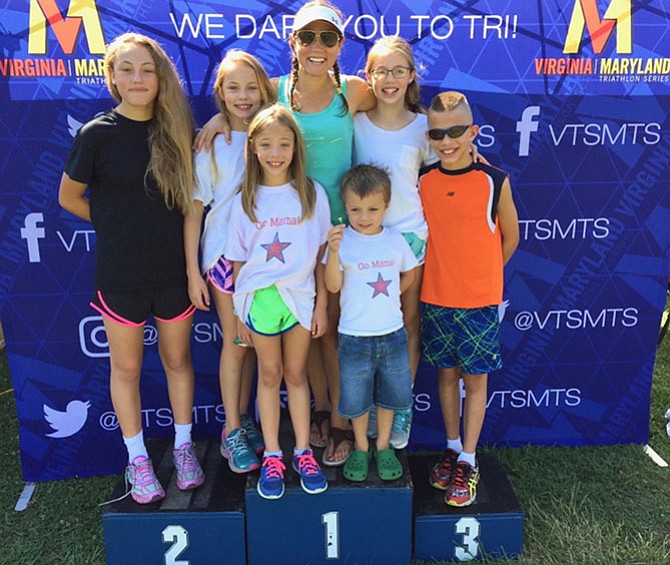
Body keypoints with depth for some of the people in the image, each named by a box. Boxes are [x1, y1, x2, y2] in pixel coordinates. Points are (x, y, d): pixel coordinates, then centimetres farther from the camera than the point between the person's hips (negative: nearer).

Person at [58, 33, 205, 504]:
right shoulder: (97, 134, -9)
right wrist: (117, 224, 3)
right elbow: (69, 196, 2)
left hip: (173, 269, 2)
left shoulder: (177, 129, -1)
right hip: (120, 273, -2)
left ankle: (183, 447, 34)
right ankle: (138, 460, 30)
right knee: (126, 367, 12)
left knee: (177, 359, 15)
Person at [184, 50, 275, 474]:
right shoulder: (209, 145, -4)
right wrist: (193, 272, -7)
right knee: (235, 342, 5)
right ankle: (233, 430, 19)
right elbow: (193, 211, -4)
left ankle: (244, 418, 28)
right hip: (225, 255, -2)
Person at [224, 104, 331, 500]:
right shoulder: (246, 200, -1)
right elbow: (238, 259, 2)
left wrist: (321, 305, 0)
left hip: (300, 297, 0)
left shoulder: (312, 194, -3)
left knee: (296, 374, 13)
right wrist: (239, 310, 3)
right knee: (270, 375, 12)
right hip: (259, 298, 0)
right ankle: (272, 456, 25)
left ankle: (303, 452, 27)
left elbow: (321, 255, 0)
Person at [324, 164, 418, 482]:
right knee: (356, 397, 11)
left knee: (390, 392, 16)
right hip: (355, 336, -3)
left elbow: (409, 274, 14)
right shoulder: (342, 241, -11)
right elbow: (332, 286, -18)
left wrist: (389, 297, 4)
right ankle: (361, 447, 34)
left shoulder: (395, 239, -1)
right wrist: (333, 252, -30)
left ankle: (383, 446, 36)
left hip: (392, 334, 3)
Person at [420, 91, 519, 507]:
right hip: (435, 299, 3)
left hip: (480, 301, -2)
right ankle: (452, 448, 32)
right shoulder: (422, 181, -2)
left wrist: (479, 275, 8)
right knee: (447, 374, 14)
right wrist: (447, 272, 3)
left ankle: (469, 461, 22)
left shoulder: (495, 181, -9)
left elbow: (510, 237, 3)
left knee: (475, 379, 8)